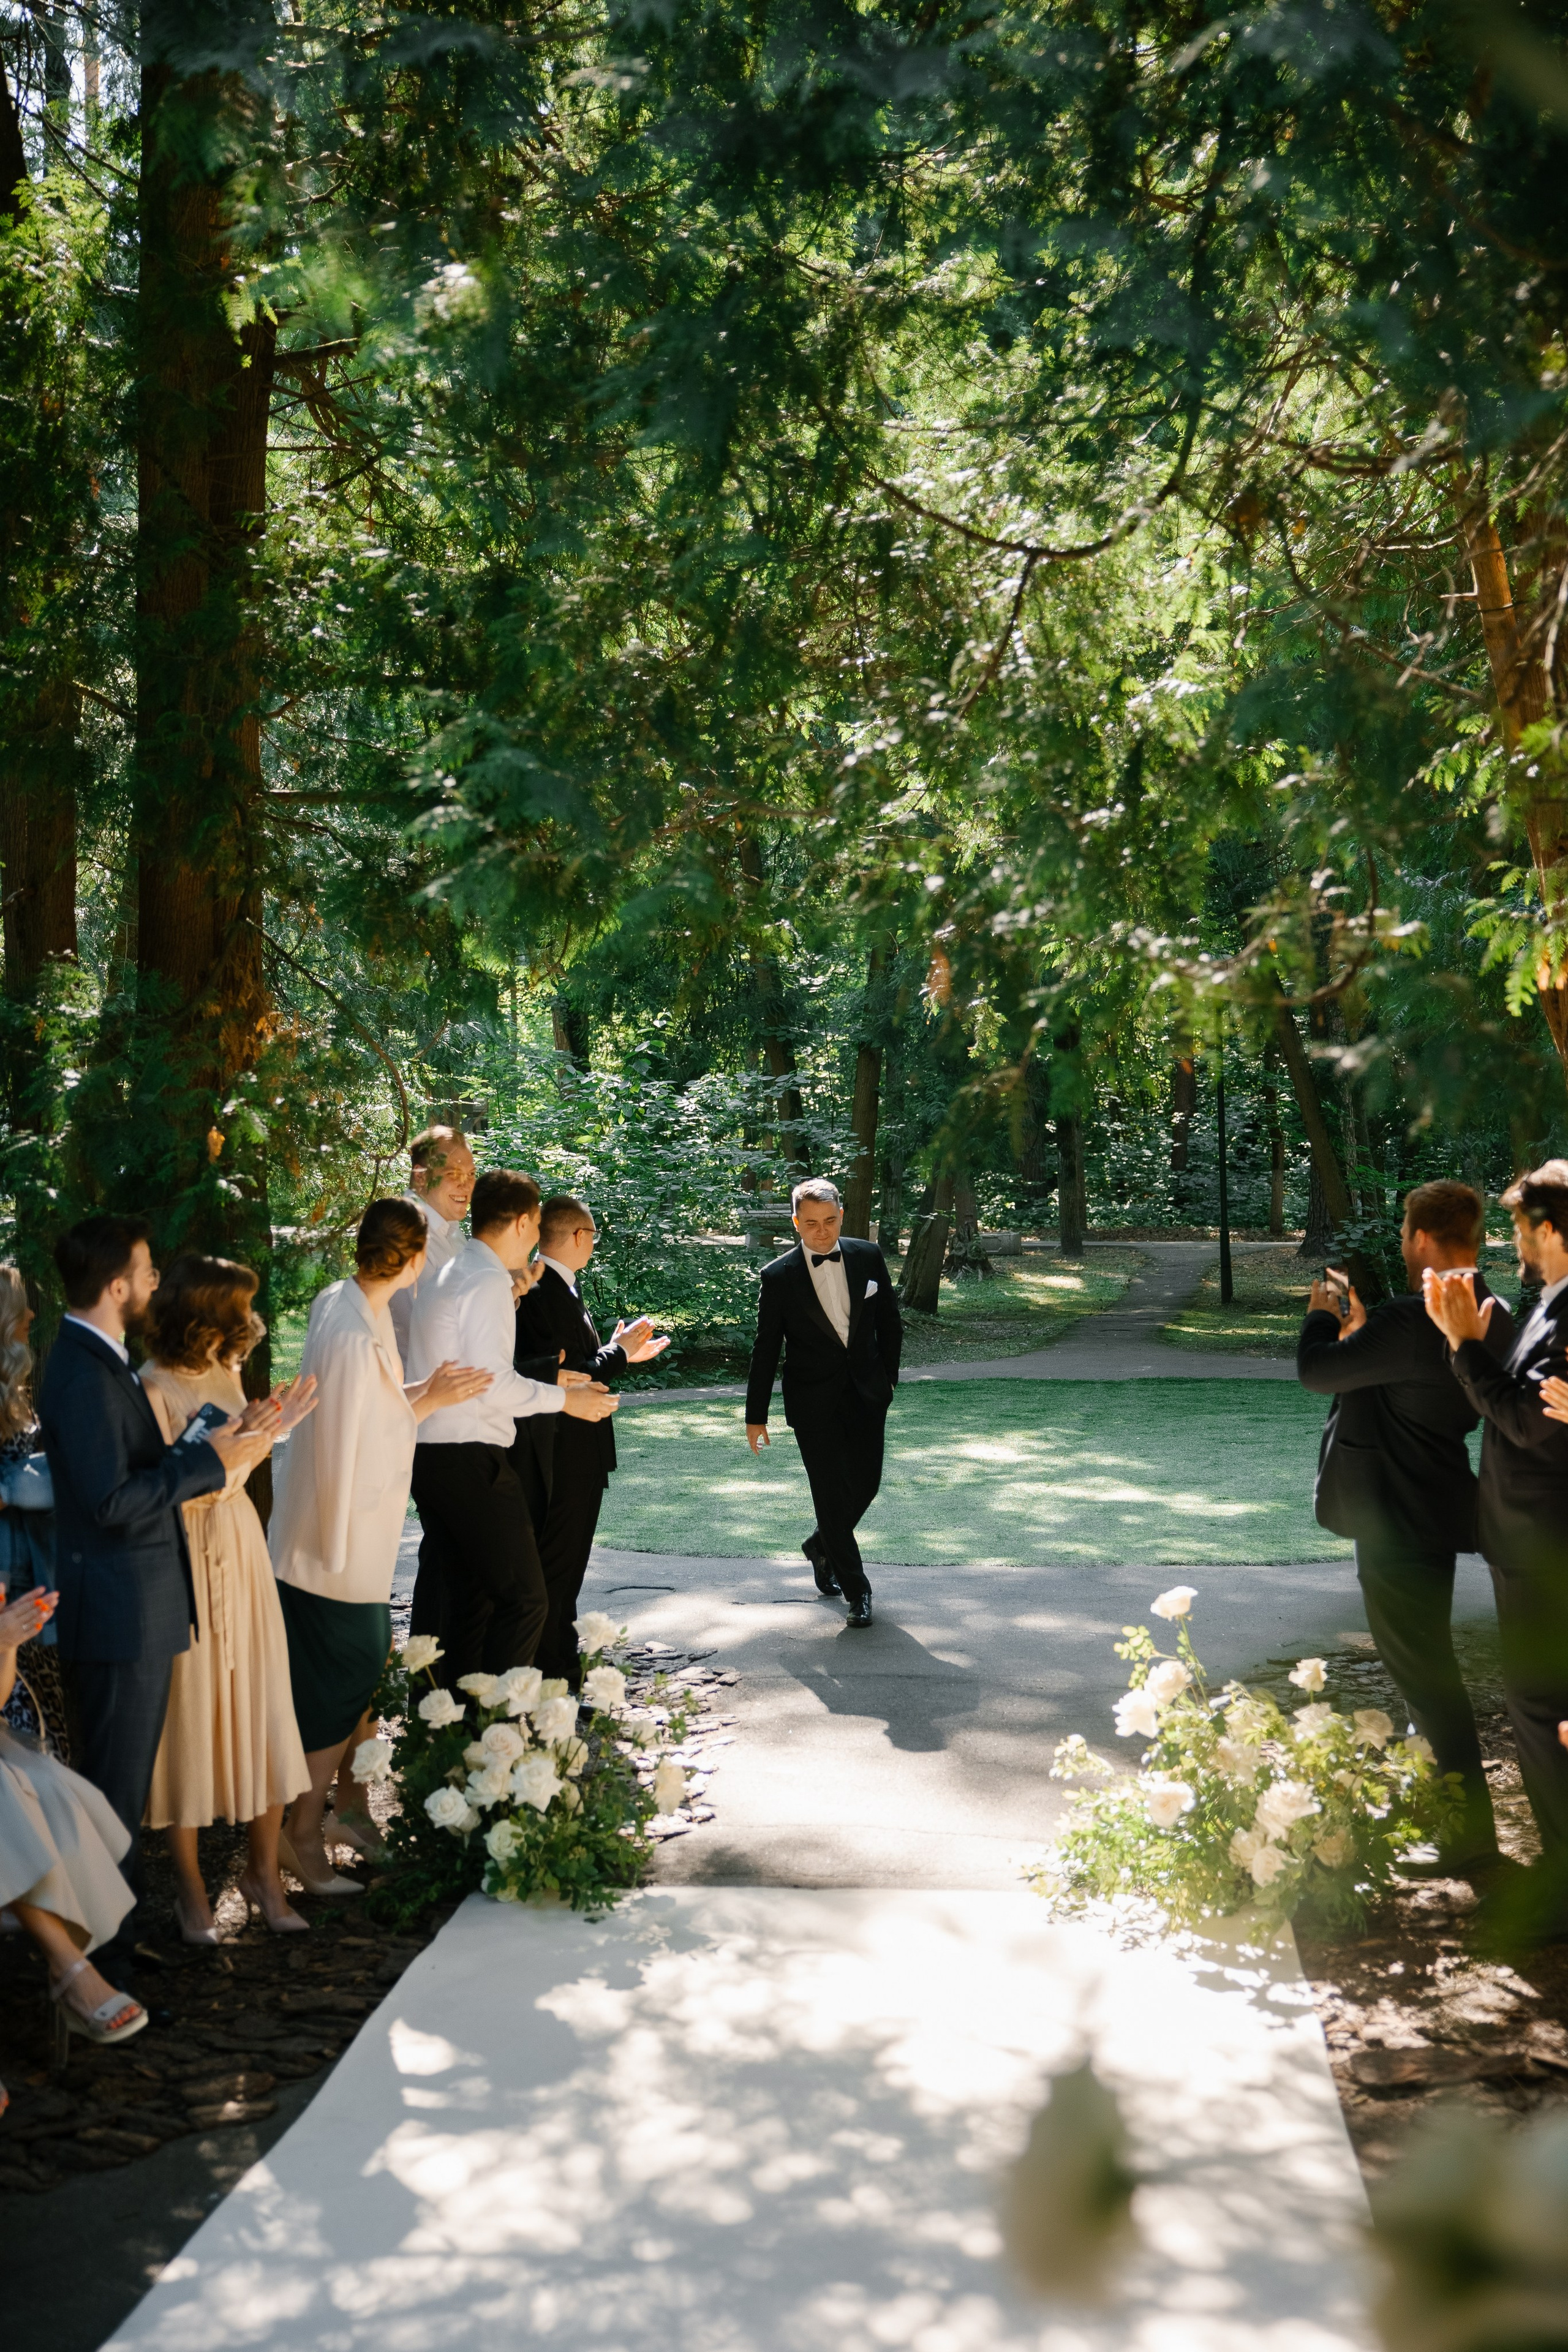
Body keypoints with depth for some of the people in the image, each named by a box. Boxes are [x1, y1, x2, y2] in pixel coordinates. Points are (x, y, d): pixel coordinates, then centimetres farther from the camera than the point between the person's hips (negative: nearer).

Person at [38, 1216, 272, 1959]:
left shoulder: (100, 1361, 12)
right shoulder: (85, 1374, -21)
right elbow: (113, 1499, -25)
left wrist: (224, 1435, 7)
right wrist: (210, 1460, -19)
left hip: (135, 1610, 10)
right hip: (122, 1617, -10)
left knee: (118, 1782, 19)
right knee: (117, 1786, 1)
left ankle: (115, 1921, 30)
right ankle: (109, 1945, 12)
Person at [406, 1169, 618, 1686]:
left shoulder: (452, 1275, 16)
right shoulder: (489, 1282, -14)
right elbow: (491, 1387, -19)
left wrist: (548, 1380, 20)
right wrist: (562, 1398, -7)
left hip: (432, 1453, 10)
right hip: (470, 1459, -10)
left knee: (470, 1599, 16)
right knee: (524, 1598, -6)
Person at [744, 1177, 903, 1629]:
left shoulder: (868, 1257, -1)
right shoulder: (778, 1276, -8)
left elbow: (889, 1323, 11)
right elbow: (766, 1349, -4)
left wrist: (889, 1377, 10)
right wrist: (756, 1415, -1)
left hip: (866, 1393, 3)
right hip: (813, 1401, -3)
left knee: (865, 1485, 9)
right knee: (833, 1494, -2)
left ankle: (821, 1546, 38)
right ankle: (856, 1590, 11)